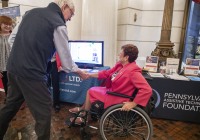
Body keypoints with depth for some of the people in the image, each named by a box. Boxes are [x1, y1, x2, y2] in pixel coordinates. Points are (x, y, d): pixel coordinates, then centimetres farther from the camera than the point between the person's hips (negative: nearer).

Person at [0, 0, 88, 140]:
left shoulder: (31, 12, 14)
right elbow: (65, 57, -7)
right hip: (31, 73, -8)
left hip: (13, 68, 9)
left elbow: (20, 40, 18)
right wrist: (78, 71, 9)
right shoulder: (58, 24, -9)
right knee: (44, 110, 6)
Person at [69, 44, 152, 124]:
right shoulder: (121, 65, 1)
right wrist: (89, 75, 12)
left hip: (116, 98, -9)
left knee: (90, 92, 1)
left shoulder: (133, 71, -28)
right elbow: (106, 73, 10)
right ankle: (82, 109, 35)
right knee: (91, 90, 14)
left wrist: (133, 103, -33)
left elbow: (147, 90, -34)